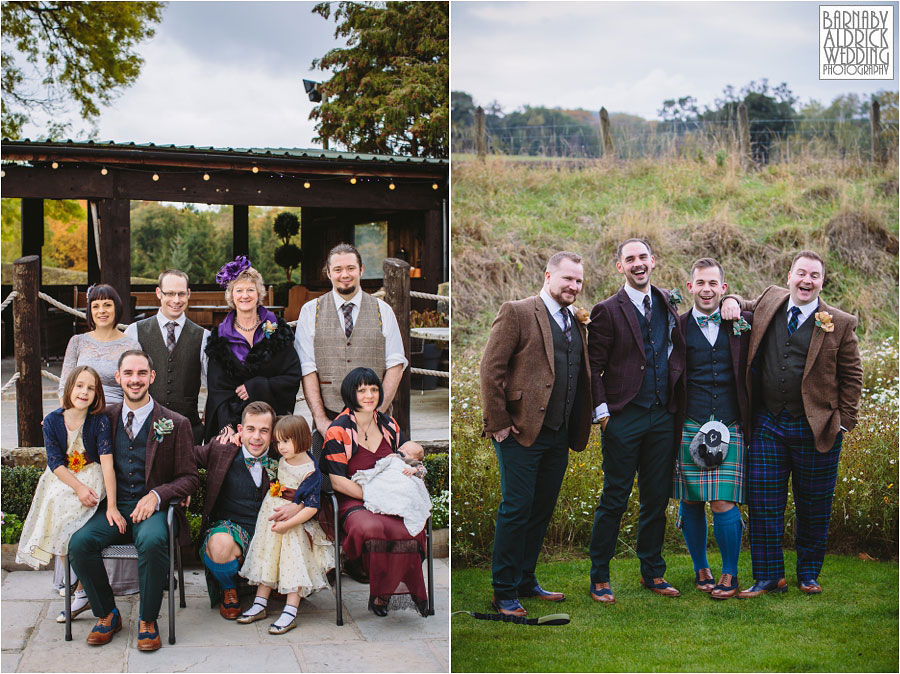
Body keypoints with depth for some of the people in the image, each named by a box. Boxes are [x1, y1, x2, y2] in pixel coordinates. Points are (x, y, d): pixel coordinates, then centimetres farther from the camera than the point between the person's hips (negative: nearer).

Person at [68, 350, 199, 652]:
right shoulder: (106, 418, 11)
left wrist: (156, 495, -15)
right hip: (114, 506, 3)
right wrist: (109, 505, -3)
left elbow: (189, 478, 4)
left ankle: (147, 620, -12)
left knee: (152, 542, -35)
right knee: (79, 543, -24)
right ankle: (107, 615, -1)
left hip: (153, 507, -3)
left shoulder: (175, 424, 3)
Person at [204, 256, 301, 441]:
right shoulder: (221, 336, 6)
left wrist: (257, 387, -12)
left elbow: (294, 377, 0)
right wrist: (227, 426, -15)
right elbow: (217, 388, 0)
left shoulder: (277, 329, 4)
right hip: (232, 420, 0)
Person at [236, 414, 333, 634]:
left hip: (295, 525, -7)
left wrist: (287, 524, -22)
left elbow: (311, 508, -20)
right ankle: (260, 604, 16)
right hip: (271, 518, 7)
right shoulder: (281, 460, 0)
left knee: (293, 564, -8)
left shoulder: (310, 472, -19)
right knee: (266, 558, 8)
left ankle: (290, 613, -7)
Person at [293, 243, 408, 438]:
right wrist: (321, 420, -10)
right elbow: (307, 369, -1)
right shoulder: (310, 311, 6)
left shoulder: (383, 311, 8)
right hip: (329, 417, 0)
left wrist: (378, 412, -9)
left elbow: (395, 365, 2)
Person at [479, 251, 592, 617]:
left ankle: (525, 582, 26)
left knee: (541, 511, 13)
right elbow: (490, 369, -10)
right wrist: (498, 423, -12)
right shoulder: (517, 313, -6)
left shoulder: (577, 322, 15)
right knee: (516, 510, -2)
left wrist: (578, 428, 10)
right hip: (522, 433, -7)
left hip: (559, 436, 7)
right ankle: (504, 593, 8)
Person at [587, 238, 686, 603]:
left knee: (657, 498, 11)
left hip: (662, 415, 5)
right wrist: (602, 411, -10)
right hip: (624, 417, -4)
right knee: (614, 500, 0)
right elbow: (594, 366, -4)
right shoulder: (607, 310, -4)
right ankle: (599, 578, 10)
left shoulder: (668, 303, 11)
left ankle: (652, 573, 24)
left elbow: (677, 351, 22)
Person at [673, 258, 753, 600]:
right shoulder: (678, 327, 5)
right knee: (691, 503, 6)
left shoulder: (742, 324, 7)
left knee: (724, 504, -7)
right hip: (689, 428, 1)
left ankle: (730, 573, 11)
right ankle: (700, 568, 25)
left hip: (730, 428, 0)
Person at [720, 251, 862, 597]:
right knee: (763, 502, 1)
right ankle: (768, 576, 12)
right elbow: (744, 306, 26)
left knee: (814, 506, 9)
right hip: (768, 424, 2)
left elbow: (851, 376, 3)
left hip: (815, 428, -2)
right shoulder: (770, 300, 5)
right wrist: (731, 300, 2)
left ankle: (808, 575, 27)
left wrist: (844, 422, -2)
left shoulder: (840, 324, -2)